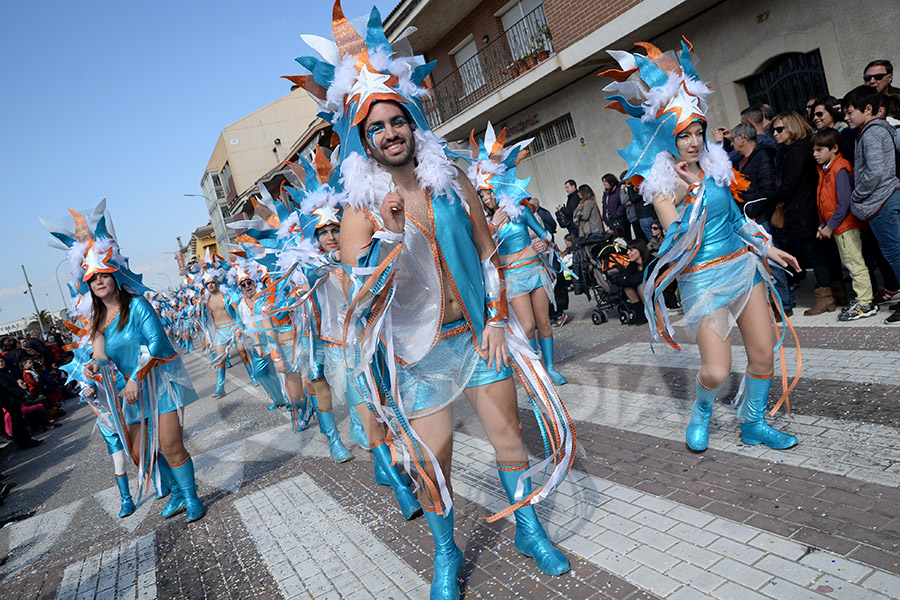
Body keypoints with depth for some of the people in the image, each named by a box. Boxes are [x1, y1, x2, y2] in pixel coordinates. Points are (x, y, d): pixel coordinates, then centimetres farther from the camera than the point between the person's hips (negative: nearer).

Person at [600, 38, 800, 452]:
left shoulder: (715, 167, 9)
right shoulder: (661, 184, -10)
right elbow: (678, 237, -22)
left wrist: (767, 248, 22)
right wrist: (693, 187, -22)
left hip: (743, 264, 6)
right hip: (703, 278, -6)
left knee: (764, 352, 7)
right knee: (716, 369, -10)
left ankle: (754, 425, 28)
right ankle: (702, 411, 24)